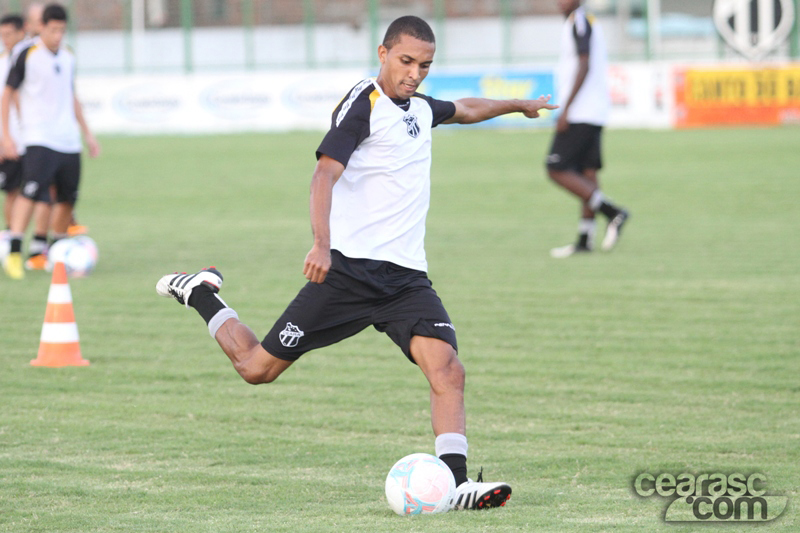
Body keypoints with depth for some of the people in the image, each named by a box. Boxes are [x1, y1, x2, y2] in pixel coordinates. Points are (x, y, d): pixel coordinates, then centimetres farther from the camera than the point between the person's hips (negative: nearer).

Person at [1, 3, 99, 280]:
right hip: (39, 140, -6)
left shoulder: (68, 58, 12)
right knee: (30, 192, -19)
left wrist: (87, 133, 23)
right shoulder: (28, 56, -5)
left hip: (69, 140, 6)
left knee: (67, 199, 6)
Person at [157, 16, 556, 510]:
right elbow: (325, 173, -21)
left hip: (406, 277, 6)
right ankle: (203, 294, 27)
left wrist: (520, 105, 56)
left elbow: (466, 109, 41)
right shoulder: (363, 104, -9)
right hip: (349, 268, -6)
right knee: (258, 367, 1)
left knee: (447, 368, -18)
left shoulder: (420, 108, 17)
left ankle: (455, 483, -22)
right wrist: (322, 243, -36)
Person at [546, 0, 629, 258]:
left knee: (557, 169, -8)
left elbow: (584, 66, -18)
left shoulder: (579, 22, -10)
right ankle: (585, 239, 8)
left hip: (580, 112, -10)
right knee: (587, 172, 7)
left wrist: (566, 109, -18)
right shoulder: (590, 24, 19)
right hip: (594, 113, 10)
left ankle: (612, 212, -12)